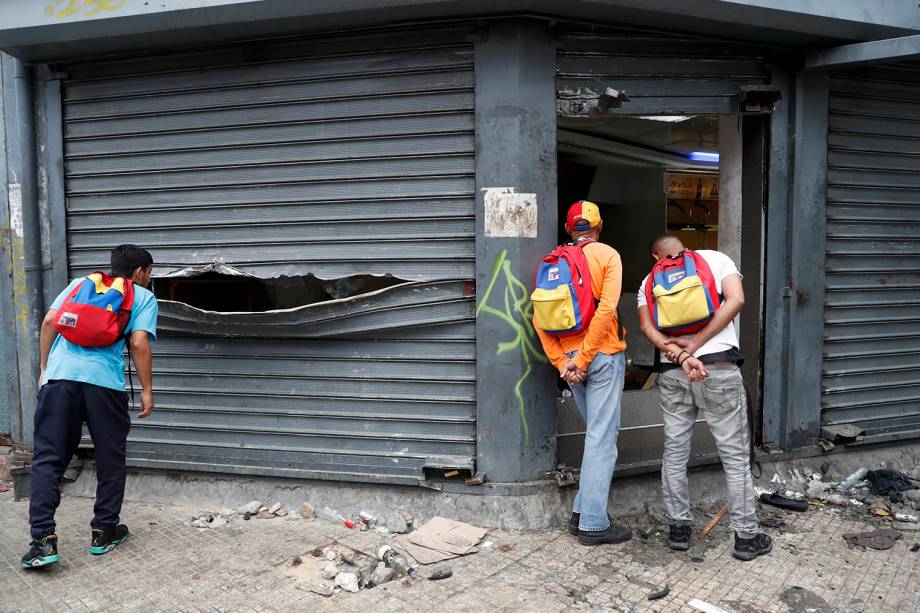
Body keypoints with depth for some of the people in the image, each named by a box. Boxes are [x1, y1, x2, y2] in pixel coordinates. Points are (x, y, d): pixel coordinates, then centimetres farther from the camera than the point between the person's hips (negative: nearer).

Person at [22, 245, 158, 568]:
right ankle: (104, 533, 21)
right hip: (104, 382, -3)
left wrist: (44, 369, 19)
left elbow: (49, 322, 12)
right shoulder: (143, 297, 13)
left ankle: (43, 539, 1)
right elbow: (139, 343, -1)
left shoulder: (80, 283, 24)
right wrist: (147, 391, 3)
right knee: (110, 461, 13)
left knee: (47, 459, 8)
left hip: (60, 375, 3)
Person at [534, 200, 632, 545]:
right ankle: (593, 524, 3)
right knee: (602, 437, -1)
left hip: (570, 357, 6)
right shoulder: (607, 255, -4)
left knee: (597, 433, 19)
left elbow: (540, 317, 0)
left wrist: (562, 362, -2)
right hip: (603, 355, -5)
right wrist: (583, 359, -14)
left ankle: (582, 512, 21)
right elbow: (606, 309, -16)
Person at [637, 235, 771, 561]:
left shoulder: (649, 281, 15)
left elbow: (647, 325, -2)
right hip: (719, 368, -2)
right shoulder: (716, 259, 11)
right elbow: (735, 300, -5)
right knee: (735, 454, 6)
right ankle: (746, 536, 12)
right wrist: (695, 344, -9)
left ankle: (678, 527, 21)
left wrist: (682, 356, -13)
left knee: (674, 451, 13)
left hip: (671, 372, 3)